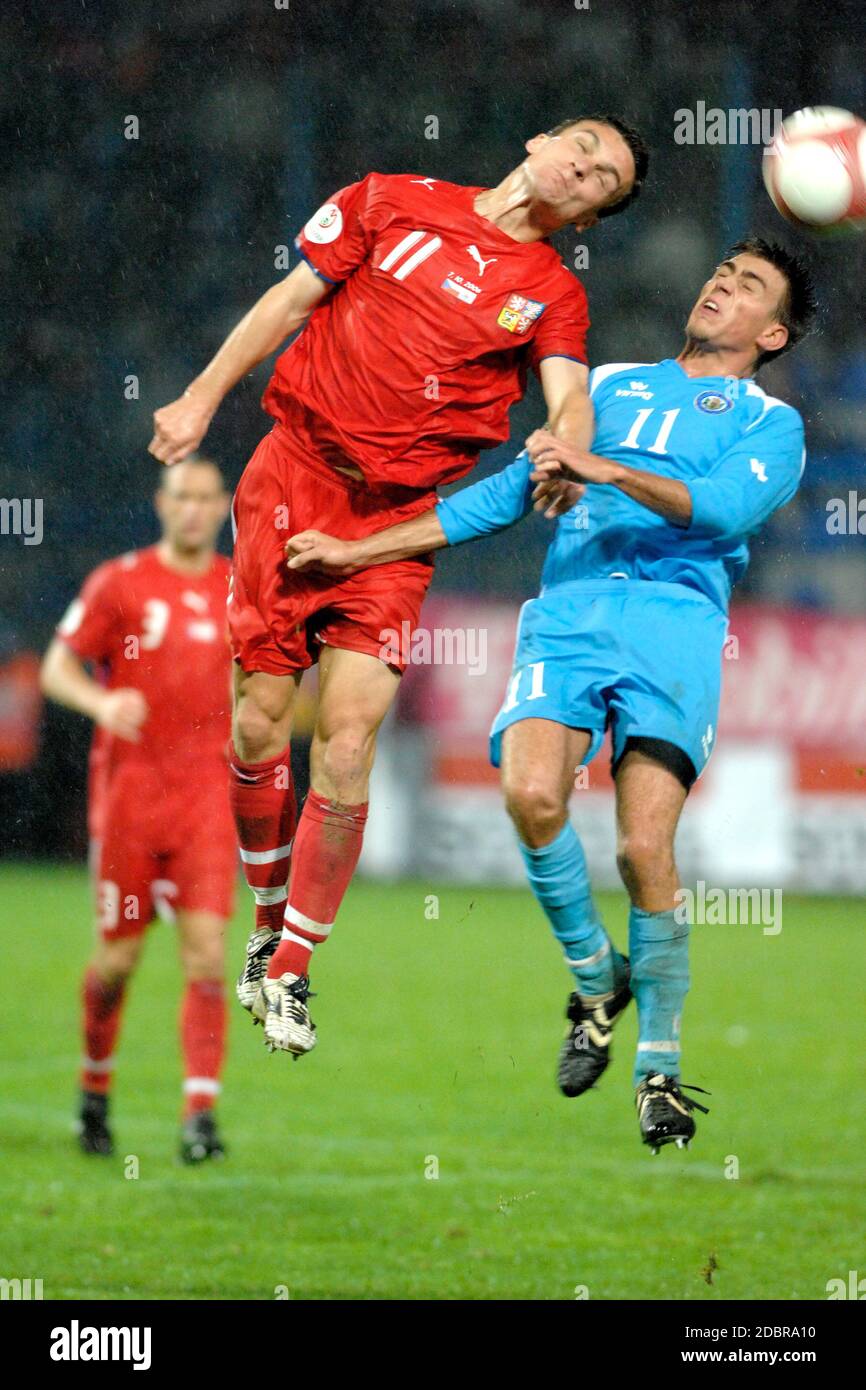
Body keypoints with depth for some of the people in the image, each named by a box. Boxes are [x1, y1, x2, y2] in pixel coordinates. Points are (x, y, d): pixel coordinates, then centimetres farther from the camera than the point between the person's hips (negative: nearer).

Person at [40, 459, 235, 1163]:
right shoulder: (120, 582, 0)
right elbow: (57, 667, 0)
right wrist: (100, 702, -20)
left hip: (208, 794, 1)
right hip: (128, 788, -1)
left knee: (207, 951, -12)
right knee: (119, 956, 4)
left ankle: (201, 1111, -15)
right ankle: (96, 1084, 29)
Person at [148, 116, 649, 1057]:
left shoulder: (554, 295, 9)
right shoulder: (395, 203, 9)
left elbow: (569, 393, -6)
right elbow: (289, 302, 11)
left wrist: (567, 454, -30)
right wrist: (202, 398, 3)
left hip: (399, 518, 0)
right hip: (292, 477, 0)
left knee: (348, 746, -11)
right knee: (259, 723, -5)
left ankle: (292, 970, 3)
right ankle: (270, 922, 19)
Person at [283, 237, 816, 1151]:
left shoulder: (769, 424, 16)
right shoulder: (608, 386, 28)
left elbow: (725, 507, -5)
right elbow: (509, 494, 29)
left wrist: (607, 471, -20)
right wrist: (358, 552, 25)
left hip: (676, 620, -3)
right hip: (568, 612, 3)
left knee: (644, 848, -19)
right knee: (532, 794, -25)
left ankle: (659, 1066, -2)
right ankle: (596, 981, 0)